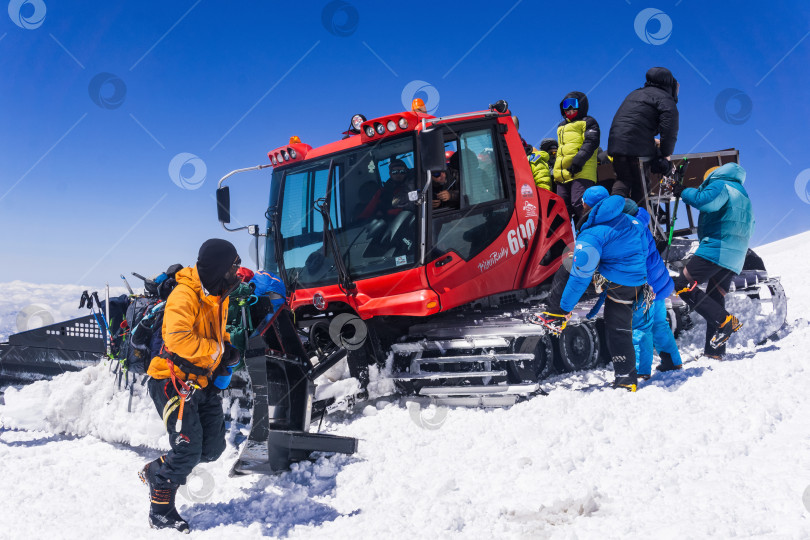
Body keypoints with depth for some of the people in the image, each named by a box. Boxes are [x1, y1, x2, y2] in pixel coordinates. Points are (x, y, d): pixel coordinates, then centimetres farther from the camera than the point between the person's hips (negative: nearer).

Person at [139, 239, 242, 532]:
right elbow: (178, 338, -33)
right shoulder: (185, 296, -19)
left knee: (213, 447, 5)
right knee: (188, 451, -10)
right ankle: (161, 512, 10)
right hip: (175, 382, -9)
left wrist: (228, 354, 5)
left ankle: (156, 471, 27)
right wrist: (218, 350, -23)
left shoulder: (218, 297, 10)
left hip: (203, 383, 9)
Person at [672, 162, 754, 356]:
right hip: (734, 258, 10)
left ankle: (725, 321, -20)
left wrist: (683, 192, -8)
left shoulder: (720, 184, 0)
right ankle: (714, 350, 7)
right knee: (715, 298, 11)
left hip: (717, 247, -10)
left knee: (683, 285, -12)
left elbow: (705, 200, -21)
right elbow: (749, 226, 36)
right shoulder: (743, 195, 30)